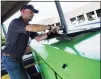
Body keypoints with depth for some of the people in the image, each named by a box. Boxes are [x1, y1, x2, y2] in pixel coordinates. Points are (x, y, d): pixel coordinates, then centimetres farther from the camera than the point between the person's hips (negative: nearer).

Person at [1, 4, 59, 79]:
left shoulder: (27, 26, 10)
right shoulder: (15, 22, -18)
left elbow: (38, 38, 9)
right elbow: (32, 28, -36)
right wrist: (50, 27, -27)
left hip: (17, 58, 9)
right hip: (10, 58, -9)